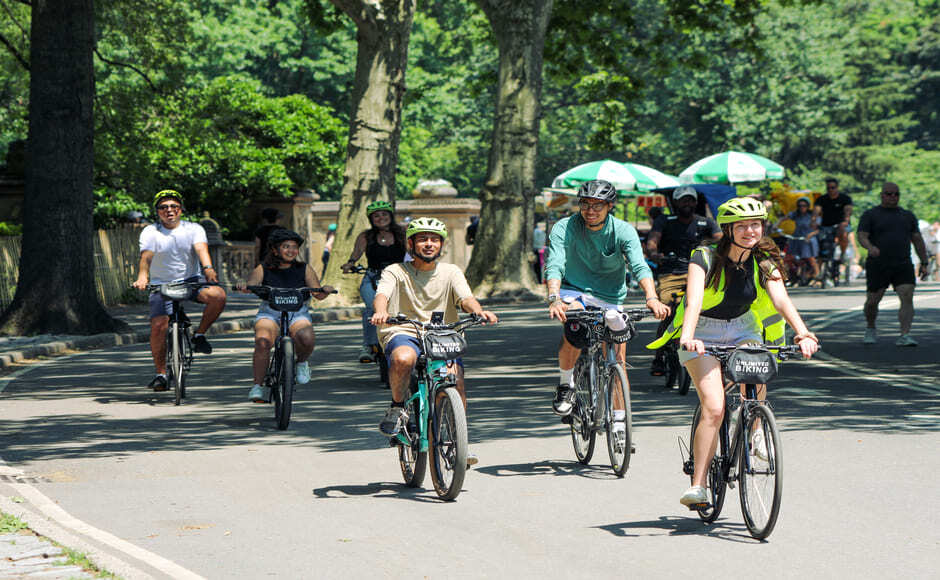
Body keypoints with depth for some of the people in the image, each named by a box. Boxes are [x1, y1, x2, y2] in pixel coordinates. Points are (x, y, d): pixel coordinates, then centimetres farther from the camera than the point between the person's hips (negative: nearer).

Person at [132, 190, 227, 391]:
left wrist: (208, 269, -42)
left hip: (191, 280, 1)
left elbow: (201, 248, -21)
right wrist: (142, 278, -42)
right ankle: (160, 373, -5)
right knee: (158, 325, -20)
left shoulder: (194, 229, -2)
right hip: (162, 284, -1)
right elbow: (146, 256, -21)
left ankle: (199, 335, -6)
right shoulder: (150, 232, -4)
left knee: (218, 295, -28)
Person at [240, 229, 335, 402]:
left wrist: (325, 291, -19)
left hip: (298, 313, 1)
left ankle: (301, 362, 2)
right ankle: (258, 385, -20)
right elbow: (251, 283, -10)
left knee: (307, 339, -33)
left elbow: (318, 294, 4)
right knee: (262, 341, -33)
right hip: (270, 313, -1)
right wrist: (244, 287, -34)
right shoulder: (263, 269, 5)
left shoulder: (304, 269, 9)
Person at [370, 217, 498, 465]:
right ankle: (397, 407, -9)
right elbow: (381, 295, -14)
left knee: (455, 379, -22)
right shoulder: (396, 272, 5)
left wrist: (479, 311, -29)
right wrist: (381, 312, -39)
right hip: (404, 333, -2)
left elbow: (466, 298, -5)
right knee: (403, 359, -37)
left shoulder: (451, 272, 12)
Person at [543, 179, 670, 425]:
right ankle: (565, 384, -10)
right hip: (574, 293, -2)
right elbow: (554, 265, -27)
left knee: (617, 361, -2)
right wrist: (554, 299, -46)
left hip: (610, 300, 2)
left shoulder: (623, 231, -12)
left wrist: (651, 298, -44)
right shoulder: (564, 228, -15)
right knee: (575, 331, -33)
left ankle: (619, 422, 12)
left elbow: (639, 266, -25)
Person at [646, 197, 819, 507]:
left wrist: (803, 332, -38)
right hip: (703, 334, -3)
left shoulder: (764, 263, -8)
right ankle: (698, 485, -16)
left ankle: (755, 430, 0)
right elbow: (694, 301, -33)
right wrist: (687, 338, -51)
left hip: (742, 331, 3)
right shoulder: (705, 258, -19)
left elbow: (781, 300, -21)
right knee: (714, 408, -20)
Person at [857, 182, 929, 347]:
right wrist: (870, 247, -31)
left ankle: (905, 336, -20)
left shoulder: (908, 216, 13)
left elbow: (918, 240, 16)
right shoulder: (870, 215, 2)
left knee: (907, 299, -16)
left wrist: (924, 263, 9)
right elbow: (861, 236, -9)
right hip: (878, 266, -2)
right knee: (872, 301, 3)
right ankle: (871, 329, 30)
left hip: (903, 266, 2)